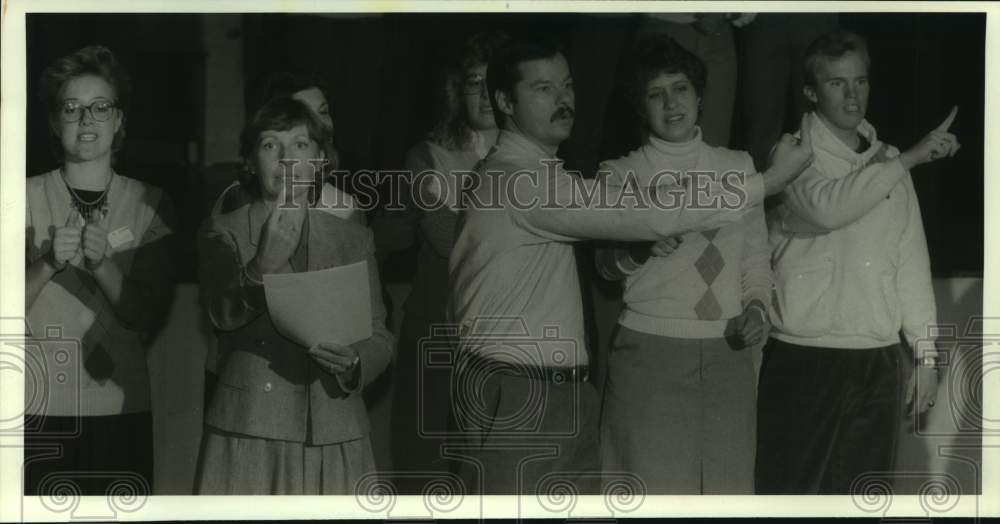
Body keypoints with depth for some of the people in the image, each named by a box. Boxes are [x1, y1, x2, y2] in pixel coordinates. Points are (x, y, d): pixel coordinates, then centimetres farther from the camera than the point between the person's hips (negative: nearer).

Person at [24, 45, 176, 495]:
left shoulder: (149, 204, 5)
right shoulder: (29, 198, 1)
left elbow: (151, 315, -2)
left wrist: (103, 265, -18)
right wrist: (49, 263, -19)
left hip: (121, 407, 1)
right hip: (40, 408, -1)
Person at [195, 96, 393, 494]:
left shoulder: (353, 237, 12)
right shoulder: (223, 233, 6)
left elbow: (379, 339, 7)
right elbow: (222, 312, -12)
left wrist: (352, 364, -15)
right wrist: (263, 266, -31)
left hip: (332, 437, 2)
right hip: (247, 433, -2)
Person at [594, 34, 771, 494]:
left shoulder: (738, 167, 13)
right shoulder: (622, 175, 4)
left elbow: (757, 257, 18)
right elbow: (606, 264, -6)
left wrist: (757, 307, -1)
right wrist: (638, 251, -28)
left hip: (727, 356, 3)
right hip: (650, 352, -3)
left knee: (729, 488, 1)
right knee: (658, 489, -6)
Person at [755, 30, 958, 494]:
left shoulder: (889, 164, 13)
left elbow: (912, 261, 15)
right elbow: (828, 207, -24)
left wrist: (925, 352, 12)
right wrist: (911, 158, -21)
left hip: (878, 363, 5)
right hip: (803, 358, -5)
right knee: (792, 490, -4)